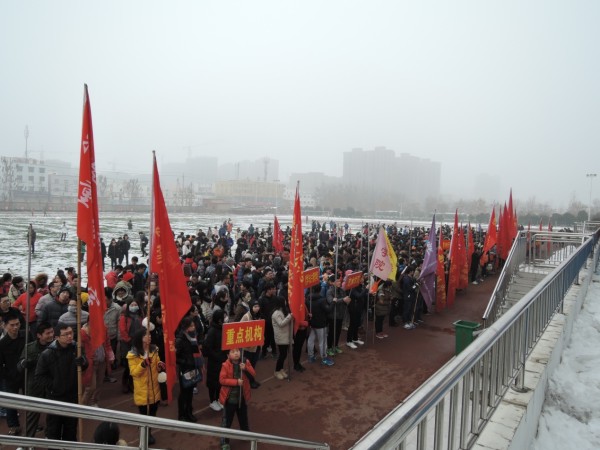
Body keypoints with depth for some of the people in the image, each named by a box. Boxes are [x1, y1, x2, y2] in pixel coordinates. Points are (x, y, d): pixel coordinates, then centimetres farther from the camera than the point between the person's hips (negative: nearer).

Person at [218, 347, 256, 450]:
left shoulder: (245, 362, -6)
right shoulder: (225, 365, -16)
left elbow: (253, 374, -8)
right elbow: (222, 380, -20)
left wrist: (246, 368, -26)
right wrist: (236, 382, -26)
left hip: (242, 397, 4)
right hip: (229, 398, -4)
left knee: (243, 418, 24)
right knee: (227, 421, 7)